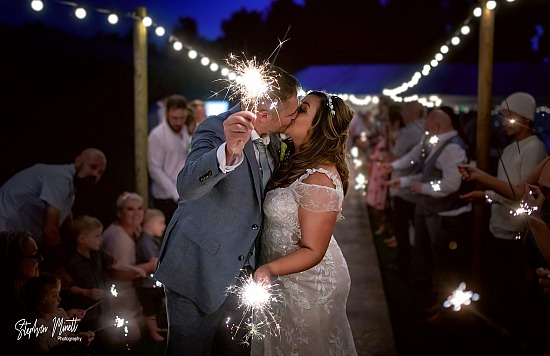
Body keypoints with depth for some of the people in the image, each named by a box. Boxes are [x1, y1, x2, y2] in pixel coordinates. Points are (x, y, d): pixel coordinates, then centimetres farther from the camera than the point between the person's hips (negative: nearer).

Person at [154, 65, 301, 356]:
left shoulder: (272, 139, 0)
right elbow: (187, 186, -41)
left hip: (238, 271, 7)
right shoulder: (215, 130, -22)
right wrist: (230, 151, -58)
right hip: (198, 269, -7)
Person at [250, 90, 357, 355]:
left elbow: (312, 251, -27)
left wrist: (270, 269, -41)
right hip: (284, 281, 8)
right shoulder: (299, 162, 0)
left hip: (306, 286, -8)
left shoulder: (320, 180, -30)